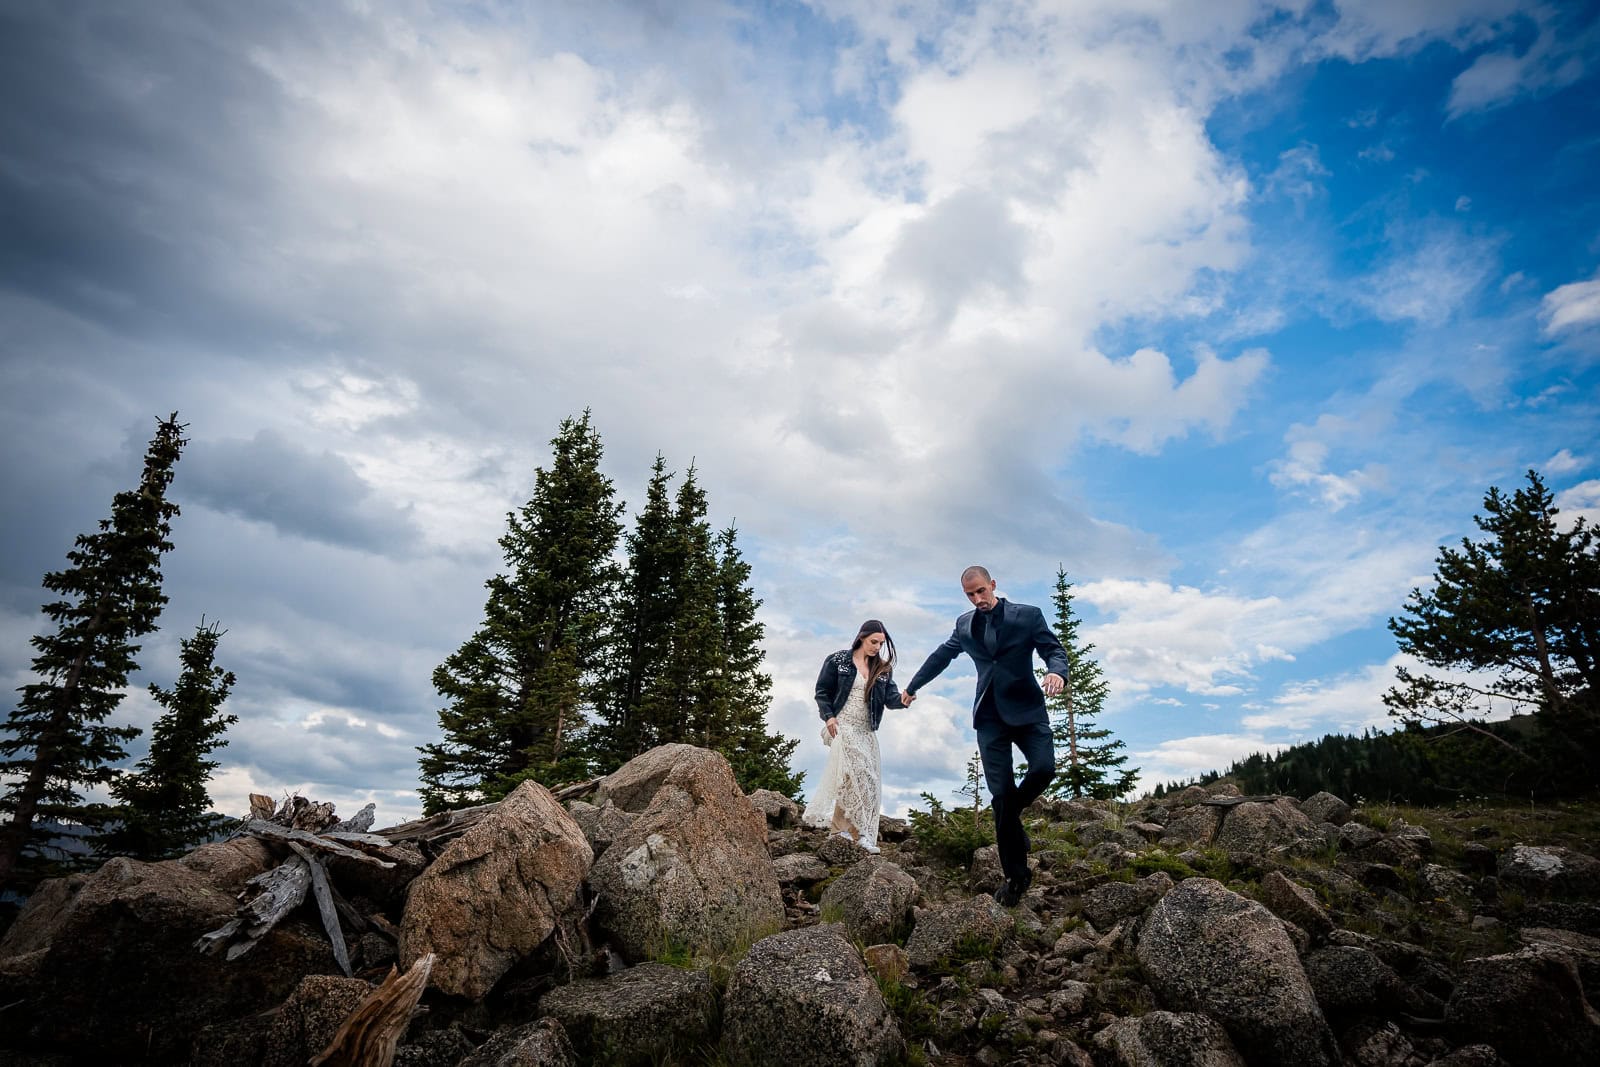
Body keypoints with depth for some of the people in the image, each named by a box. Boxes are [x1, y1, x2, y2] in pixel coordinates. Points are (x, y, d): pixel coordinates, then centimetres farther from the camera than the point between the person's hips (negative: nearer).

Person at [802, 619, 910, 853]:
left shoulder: (882, 669, 9)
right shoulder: (838, 660, -1)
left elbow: (890, 697, -2)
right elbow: (822, 691, 0)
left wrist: (902, 700, -25)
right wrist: (828, 716, -12)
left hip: (866, 732, 6)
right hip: (842, 726, -6)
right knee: (857, 774, -17)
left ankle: (842, 825, 18)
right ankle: (859, 831, -14)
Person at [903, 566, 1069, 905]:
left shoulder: (1028, 615, 1)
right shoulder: (964, 625, 12)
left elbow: (1054, 649, -1)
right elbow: (940, 656, 26)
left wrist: (1057, 672, -26)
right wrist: (912, 686, 37)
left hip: (1026, 709, -2)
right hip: (989, 716, 2)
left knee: (1043, 768, -24)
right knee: (1000, 792, -4)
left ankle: (1009, 814, 9)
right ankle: (1015, 874, 7)